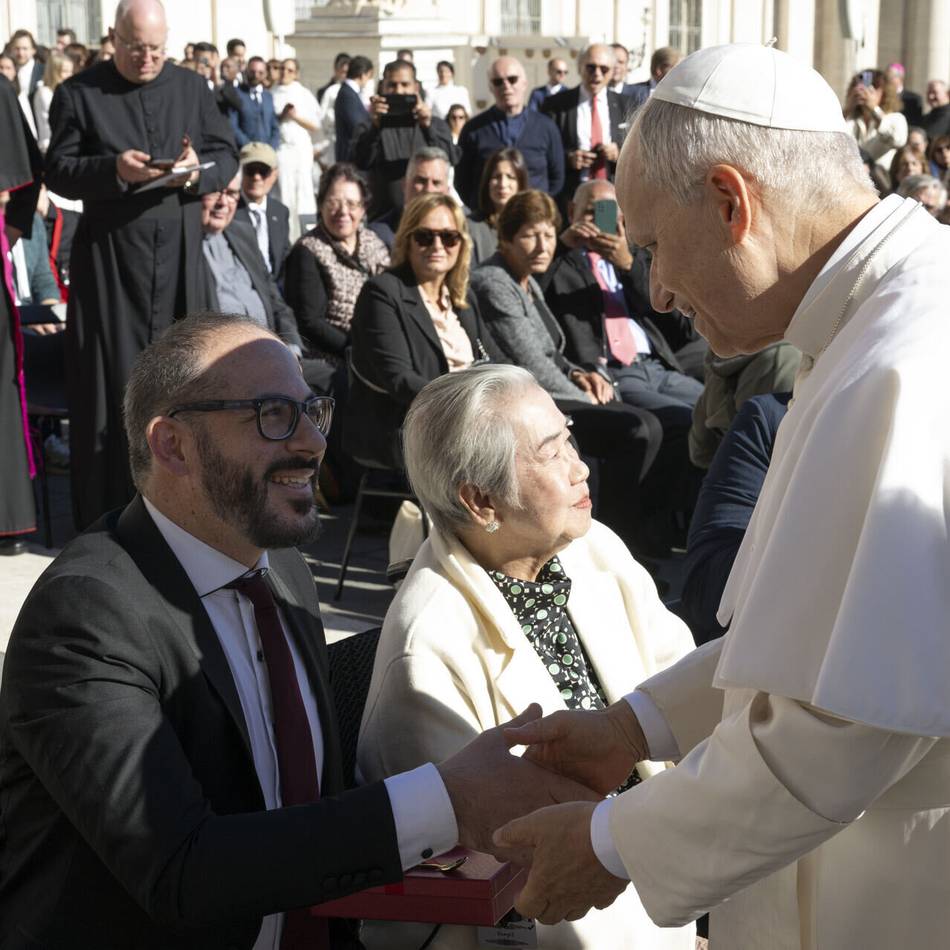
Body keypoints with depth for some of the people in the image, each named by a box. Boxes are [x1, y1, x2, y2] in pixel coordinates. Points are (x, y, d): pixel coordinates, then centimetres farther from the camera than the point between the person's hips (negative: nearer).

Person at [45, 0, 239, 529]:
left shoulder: (193, 89, 10)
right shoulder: (79, 94, 1)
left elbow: (229, 157, 10)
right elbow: (58, 171, -3)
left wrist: (199, 170, -13)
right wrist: (113, 169, -20)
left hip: (181, 257, 3)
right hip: (109, 260, -3)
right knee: (114, 387, -1)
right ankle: (108, 520, 6)